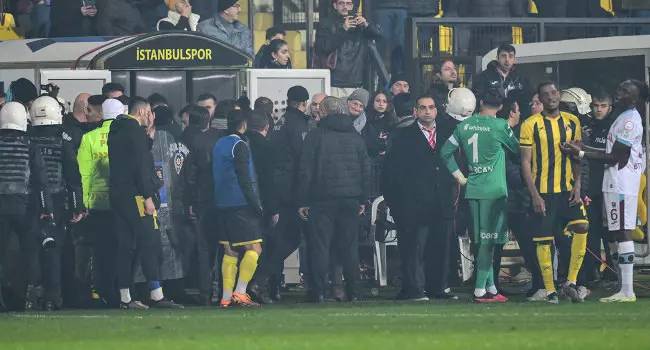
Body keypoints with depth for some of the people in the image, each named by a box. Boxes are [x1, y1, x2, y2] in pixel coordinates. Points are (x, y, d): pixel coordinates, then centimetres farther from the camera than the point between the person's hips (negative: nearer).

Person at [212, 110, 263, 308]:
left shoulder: (218, 145, 15)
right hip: (241, 203, -9)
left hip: (222, 204, 9)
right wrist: (256, 204, -12)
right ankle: (240, 292, -16)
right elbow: (244, 179, -15)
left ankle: (226, 296, 5)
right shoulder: (239, 145, -9)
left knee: (230, 252, 10)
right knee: (254, 248, -7)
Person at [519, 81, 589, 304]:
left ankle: (570, 282, -5)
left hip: (568, 189, 3)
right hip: (542, 192, -3)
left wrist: (577, 185, 0)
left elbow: (577, 158, 14)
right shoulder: (531, 125, -3)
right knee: (544, 240, -1)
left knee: (581, 227, -15)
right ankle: (550, 290, 9)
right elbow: (526, 162, -4)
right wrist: (534, 195, -11)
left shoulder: (572, 122, 9)